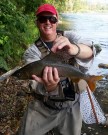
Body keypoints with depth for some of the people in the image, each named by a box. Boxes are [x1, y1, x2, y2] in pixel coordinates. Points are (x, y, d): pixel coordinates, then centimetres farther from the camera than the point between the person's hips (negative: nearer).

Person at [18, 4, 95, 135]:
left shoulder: (69, 37, -9)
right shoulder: (32, 51, -11)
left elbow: (89, 52, -31)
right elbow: (37, 85, -24)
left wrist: (74, 49, -54)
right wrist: (49, 86, -48)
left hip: (71, 106, 1)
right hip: (43, 107, 0)